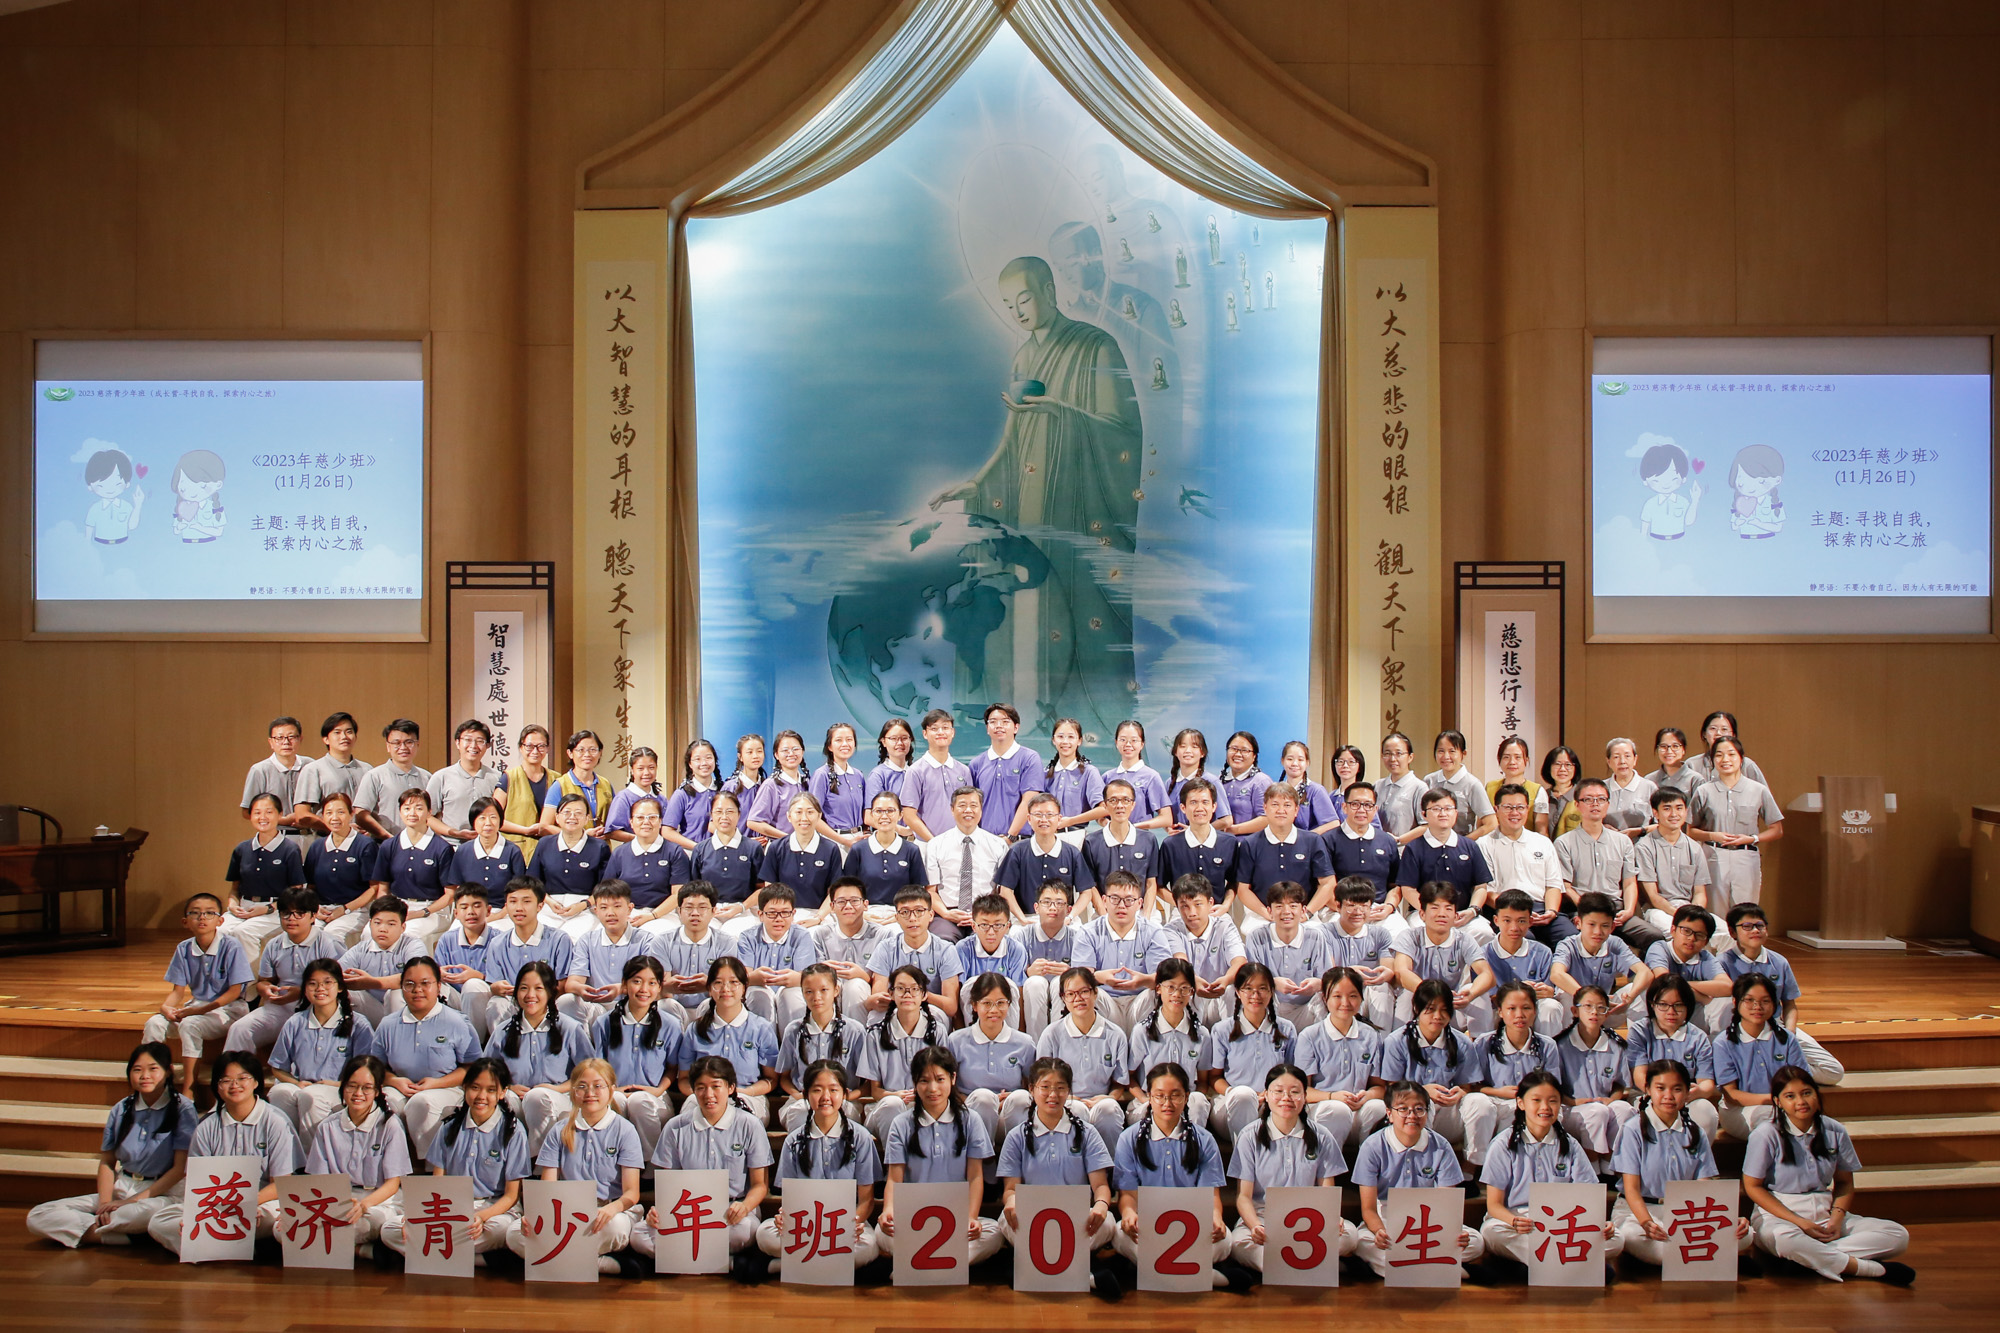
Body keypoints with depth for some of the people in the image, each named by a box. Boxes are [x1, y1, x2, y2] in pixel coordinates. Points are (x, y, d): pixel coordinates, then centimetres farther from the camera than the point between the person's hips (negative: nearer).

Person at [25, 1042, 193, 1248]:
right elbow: (107, 1162, 11)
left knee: (152, 1210, -44)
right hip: (119, 1189, 6)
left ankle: (88, 1228, -14)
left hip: (161, 1193, -6)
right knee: (37, 1216, -11)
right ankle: (132, 1236, -20)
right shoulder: (121, 1110, 9)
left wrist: (136, 1199, -15)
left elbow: (180, 1167, -9)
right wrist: (104, 1203, -7)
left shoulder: (182, 1109, -5)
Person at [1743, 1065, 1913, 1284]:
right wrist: (1798, 1221, -15)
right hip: (1778, 1214, -5)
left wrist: (1837, 1217, -8)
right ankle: (1869, 1268, -23)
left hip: (1824, 1212, 5)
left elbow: (1844, 1182, 12)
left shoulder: (1835, 1132, 5)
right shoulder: (1767, 1135, -8)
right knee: (1784, 1238, -41)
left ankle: (1809, 1257, -25)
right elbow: (1753, 1186, -6)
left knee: (1899, 1236, -13)